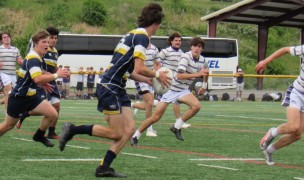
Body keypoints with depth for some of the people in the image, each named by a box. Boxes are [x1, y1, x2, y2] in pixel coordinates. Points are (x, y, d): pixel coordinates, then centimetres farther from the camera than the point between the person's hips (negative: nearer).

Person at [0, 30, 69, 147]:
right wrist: (56, 75, -33)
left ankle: (39, 136, 15)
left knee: (53, 114, -6)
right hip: (18, 97, -8)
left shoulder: (37, 58, 6)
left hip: (30, 96, 8)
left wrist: (41, 83, 15)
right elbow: (37, 79, -41)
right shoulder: (33, 59, -25)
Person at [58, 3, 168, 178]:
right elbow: (139, 69, -20)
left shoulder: (135, 34, 17)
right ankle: (73, 129, 3)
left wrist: (150, 80, 18)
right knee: (116, 134, -5)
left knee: (130, 129, 3)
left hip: (118, 89, 10)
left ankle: (104, 168, 2)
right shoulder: (142, 36, -13)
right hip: (109, 87, -10)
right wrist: (157, 74, -4)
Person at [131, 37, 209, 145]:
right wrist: (197, 74, -34)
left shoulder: (203, 61, 0)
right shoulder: (186, 57, -20)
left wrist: (204, 86, 28)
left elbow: (206, 72, 26)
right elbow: (179, 75, -32)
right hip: (171, 88, -5)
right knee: (156, 117, -7)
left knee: (196, 105, -26)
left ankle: (177, 127, -8)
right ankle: (135, 136, 11)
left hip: (183, 91, 5)